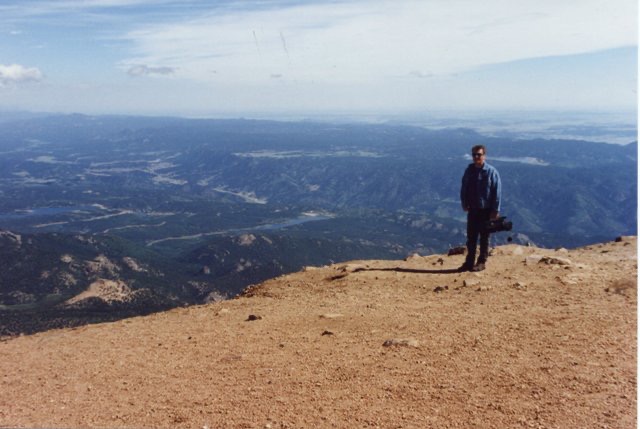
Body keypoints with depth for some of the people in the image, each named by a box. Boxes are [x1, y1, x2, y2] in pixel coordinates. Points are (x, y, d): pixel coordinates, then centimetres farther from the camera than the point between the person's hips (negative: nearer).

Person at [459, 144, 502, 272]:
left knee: (484, 237, 6)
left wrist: (495, 210, -11)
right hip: (472, 209, 4)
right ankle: (469, 261, 17)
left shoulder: (491, 171, -10)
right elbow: (464, 188, 10)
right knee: (471, 236, 8)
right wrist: (464, 204, 4)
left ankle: (481, 262, 15)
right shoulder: (469, 170, 3)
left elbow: (497, 191, -10)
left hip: (486, 210, -4)